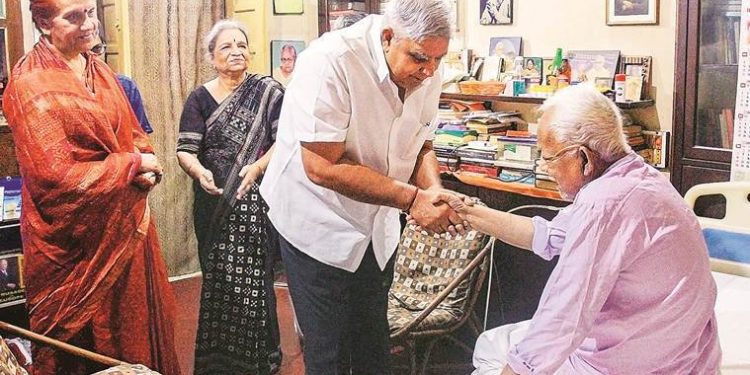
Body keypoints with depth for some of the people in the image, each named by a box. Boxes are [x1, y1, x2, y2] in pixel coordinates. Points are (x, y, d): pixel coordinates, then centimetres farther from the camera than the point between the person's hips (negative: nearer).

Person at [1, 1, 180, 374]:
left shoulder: (100, 70, 7)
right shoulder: (31, 86, -17)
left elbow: (133, 133, 13)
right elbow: (56, 175, -22)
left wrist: (146, 169, -10)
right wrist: (132, 165, -15)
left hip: (124, 219, 7)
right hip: (76, 234, -7)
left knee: (132, 317, 17)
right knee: (85, 338, 8)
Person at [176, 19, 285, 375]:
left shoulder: (268, 91, 2)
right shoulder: (200, 98, 6)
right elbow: (185, 150, 0)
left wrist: (257, 167, -20)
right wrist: (200, 172, -21)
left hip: (258, 202, -2)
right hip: (215, 204, 2)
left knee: (253, 279, -3)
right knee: (218, 280, 5)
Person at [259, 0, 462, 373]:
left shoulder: (425, 73, -9)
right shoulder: (331, 62, -29)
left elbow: (421, 146, 4)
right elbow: (323, 168, -31)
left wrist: (434, 191, -18)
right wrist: (412, 198, -31)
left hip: (377, 229, 6)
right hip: (319, 227, -6)